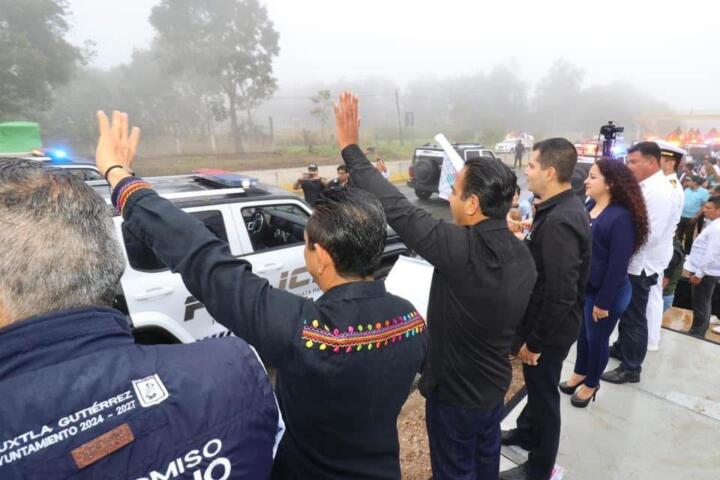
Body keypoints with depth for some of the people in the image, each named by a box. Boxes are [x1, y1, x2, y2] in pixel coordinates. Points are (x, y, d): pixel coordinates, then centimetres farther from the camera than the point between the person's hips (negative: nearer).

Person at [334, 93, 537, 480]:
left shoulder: (460, 247, -33)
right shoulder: (522, 254, -8)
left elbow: (395, 207, -30)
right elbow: (513, 320, 5)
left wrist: (350, 147, -21)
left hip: (455, 391, -7)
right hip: (495, 384, 7)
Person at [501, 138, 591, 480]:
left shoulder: (558, 222, -31)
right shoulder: (565, 207, 1)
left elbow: (560, 295, -30)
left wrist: (535, 342, -22)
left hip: (550, 328, -9)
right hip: (548, 321, 9)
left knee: (543, 391, 12)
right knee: (536, 385, 27)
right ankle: (527, 432, 52)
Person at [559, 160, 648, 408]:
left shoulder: (621, 217, -21)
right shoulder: (587, 207, 1)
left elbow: (618, 265, -20)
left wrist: (604, 301, -17)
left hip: (606, 292, -6)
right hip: (581, 286, 6)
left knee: (597, 339, 13)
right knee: (582, 333, 21)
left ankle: (591, 384, 34)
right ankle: (580, 373, 42)